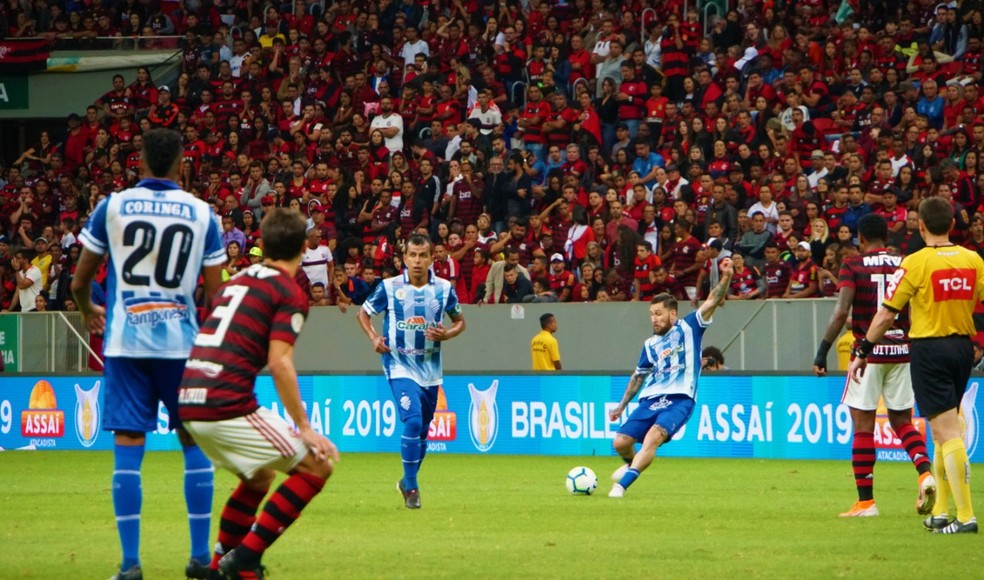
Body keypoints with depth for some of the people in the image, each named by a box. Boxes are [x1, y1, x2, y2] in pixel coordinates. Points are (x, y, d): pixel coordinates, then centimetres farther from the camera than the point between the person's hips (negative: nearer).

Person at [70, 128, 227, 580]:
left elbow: (79, 281, 7)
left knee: (128, 448, 0)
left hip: (125, 343, 0)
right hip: (182, 342, 0)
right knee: (194, 444, 11)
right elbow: (216, 294, 2)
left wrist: (88, 310, 30)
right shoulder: (201, 213, 1)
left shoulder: (112, 207, 1)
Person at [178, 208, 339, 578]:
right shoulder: (290, 294, -3)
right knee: (318, 464, 1)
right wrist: (304, 428, -10)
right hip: (228, 405, -8)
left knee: (259, 477, 28)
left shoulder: (237, 281, 20)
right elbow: (279, 363, -13)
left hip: (189, 403, 8)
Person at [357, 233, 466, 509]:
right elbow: (364, 312, 8)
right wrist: (373, 337, -9)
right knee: (412, 422, -21)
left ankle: (408, 481, 33)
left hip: (430, 370, 4)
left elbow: (460, 321, 12)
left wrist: (446, 335, -9)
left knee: (422, 431, 12)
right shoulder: (389, 287, -5)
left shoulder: (444, 288, 0)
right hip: (400, 366, -4)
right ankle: (411, 487, -12)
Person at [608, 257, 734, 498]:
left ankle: (622, 484, -32)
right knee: (620, 443, -4)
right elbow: (639, 376, 29)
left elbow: (712, 302, -7)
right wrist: (622, 406, 30)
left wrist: (726, 278, -23)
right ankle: (633, 464, 33)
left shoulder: (689, 327, 5)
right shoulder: (650, 344, 18)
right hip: (650, 399, 5)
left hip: (679, 400, -5)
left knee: (654, 436, -30)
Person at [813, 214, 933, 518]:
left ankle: (865, 501, 1)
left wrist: (822, 352, -10)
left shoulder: (853, 265, -4)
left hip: (868, 353, -4)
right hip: (902, 352, 4)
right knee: (902, 421, 16)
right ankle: (925, 473, -9)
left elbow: (841, 312, -14)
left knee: (863, 426, 2)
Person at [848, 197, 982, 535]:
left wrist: (862, 353, 0)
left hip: (929, 348, -5)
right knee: (944, 433, 17)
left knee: (947, 433, -7)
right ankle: (940, 512, 21)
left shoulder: (916, 263, -11)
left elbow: (886, 315, -8)